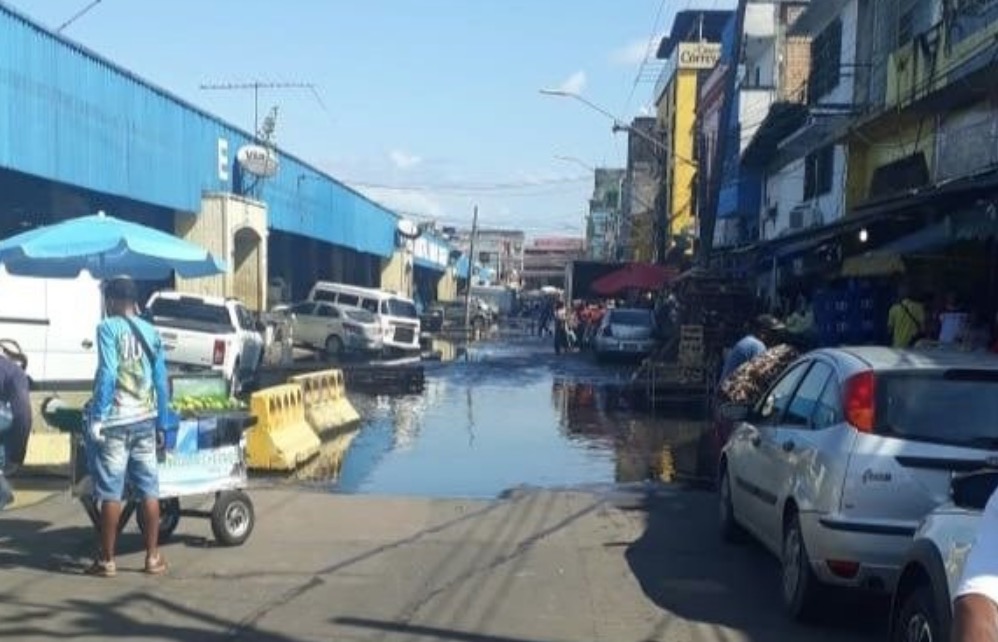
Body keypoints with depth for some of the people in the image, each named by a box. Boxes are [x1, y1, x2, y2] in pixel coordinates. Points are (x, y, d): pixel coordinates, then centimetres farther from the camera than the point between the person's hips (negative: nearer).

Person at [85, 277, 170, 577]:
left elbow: (107, 374, -16)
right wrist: (162, 422, 15)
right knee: (149, 489, 8)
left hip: (115, 420, -5)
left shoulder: (108, 328, -6)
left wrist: (96, 418, -13)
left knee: (111, 492, 2)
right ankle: (153, 557, 13)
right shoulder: (151, 332, 9)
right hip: (145, 419, 5)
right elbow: (161, 382, 9)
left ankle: (107, 560, 9)